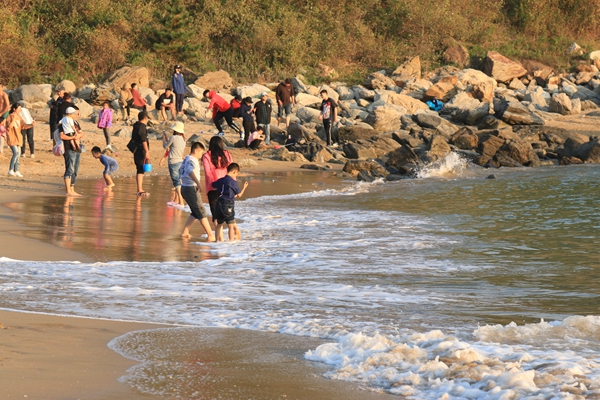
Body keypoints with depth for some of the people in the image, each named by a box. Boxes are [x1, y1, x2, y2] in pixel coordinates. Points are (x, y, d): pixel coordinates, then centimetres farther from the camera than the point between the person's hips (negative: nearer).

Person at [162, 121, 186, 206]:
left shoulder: (173, 138, -14)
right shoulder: (183, 139, 9)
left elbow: (165, 146, -1)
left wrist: (164, 137, 14)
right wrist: (166, 138, 27)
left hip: (174, 162, -8)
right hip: (180, 161, 8)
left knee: (177, 182, -9)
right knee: (178, 181, 19)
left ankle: (181, 202, -13)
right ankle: (176, 200, 31)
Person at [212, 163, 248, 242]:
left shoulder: (220, 180, 8)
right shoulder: (233, 182, -9)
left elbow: (213, 185, 28)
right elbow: (239, 194, 0)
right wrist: (244, 187, 17)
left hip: (219, 204, 6)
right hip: (228, 205, -6)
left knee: (219, 224, 17)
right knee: (231, 225, 1)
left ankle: (218, 239, 21)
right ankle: (231, 239, -1)